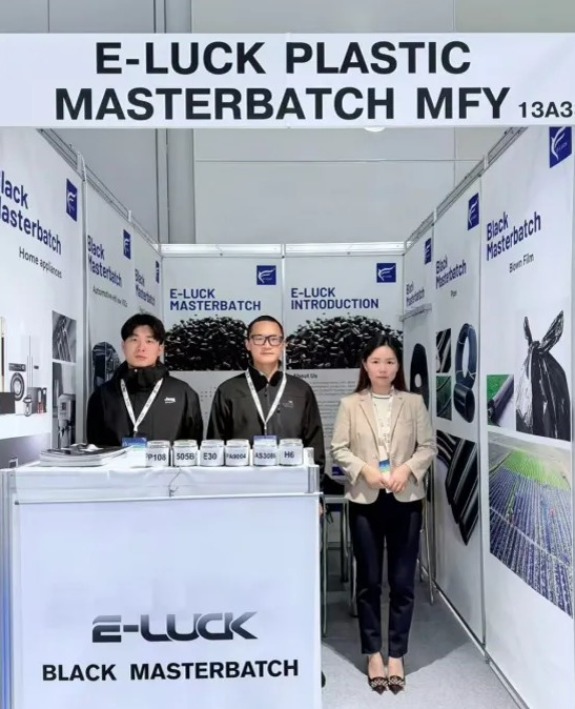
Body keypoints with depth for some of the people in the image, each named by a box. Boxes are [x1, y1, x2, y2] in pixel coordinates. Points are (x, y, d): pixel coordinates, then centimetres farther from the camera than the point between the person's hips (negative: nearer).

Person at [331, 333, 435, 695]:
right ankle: (374, 654, 24)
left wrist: (408, 468, -14)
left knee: (403, 581, 6)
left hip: (406, 500, 1)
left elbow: (428, 446, 2)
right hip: (365, 500, 0)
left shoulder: (414, 403, 4)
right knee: (369, 581, 9)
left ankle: (397, 655, 22)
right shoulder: (350, 404, 2)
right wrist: (364, 469, -16)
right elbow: (338, 449, -1)